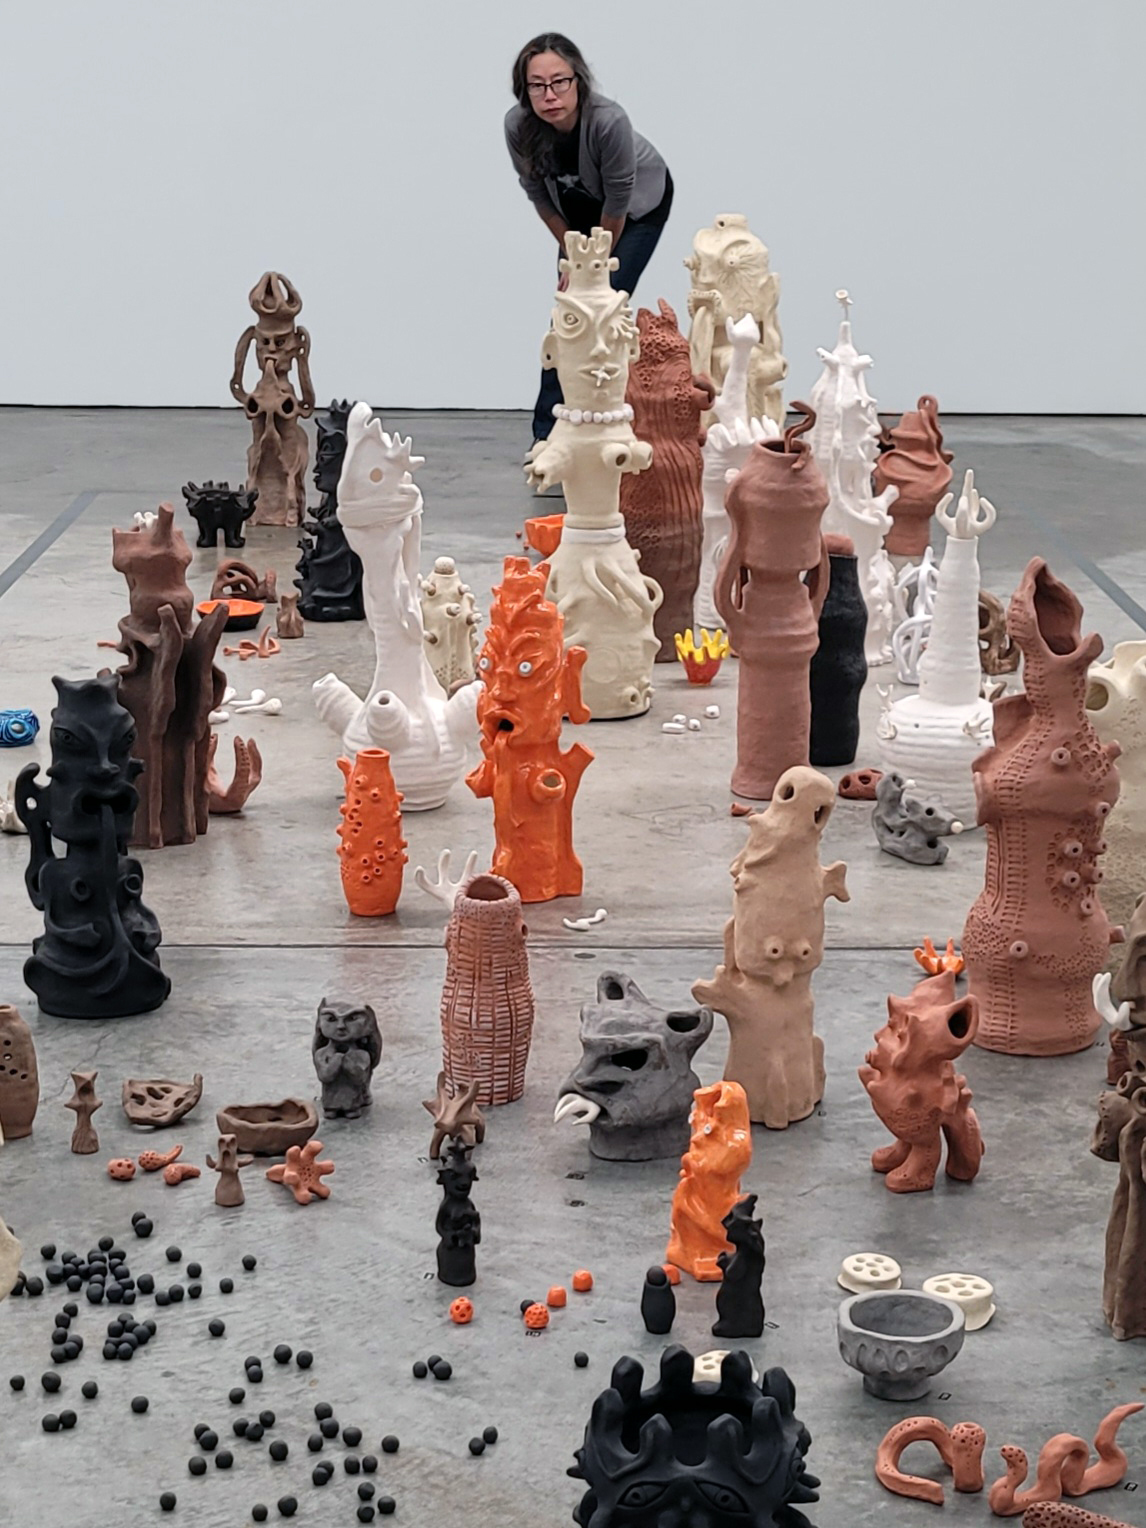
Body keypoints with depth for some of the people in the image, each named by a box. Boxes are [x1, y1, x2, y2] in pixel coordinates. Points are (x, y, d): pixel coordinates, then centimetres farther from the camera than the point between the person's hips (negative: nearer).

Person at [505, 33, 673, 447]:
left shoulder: (609, 121, -41)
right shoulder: (518, 126, -29)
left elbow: (618, 201, -27)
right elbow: (539, 196, -11)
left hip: (641, 202, -4)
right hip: (578, 207, 4)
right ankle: (546, 435, 5)